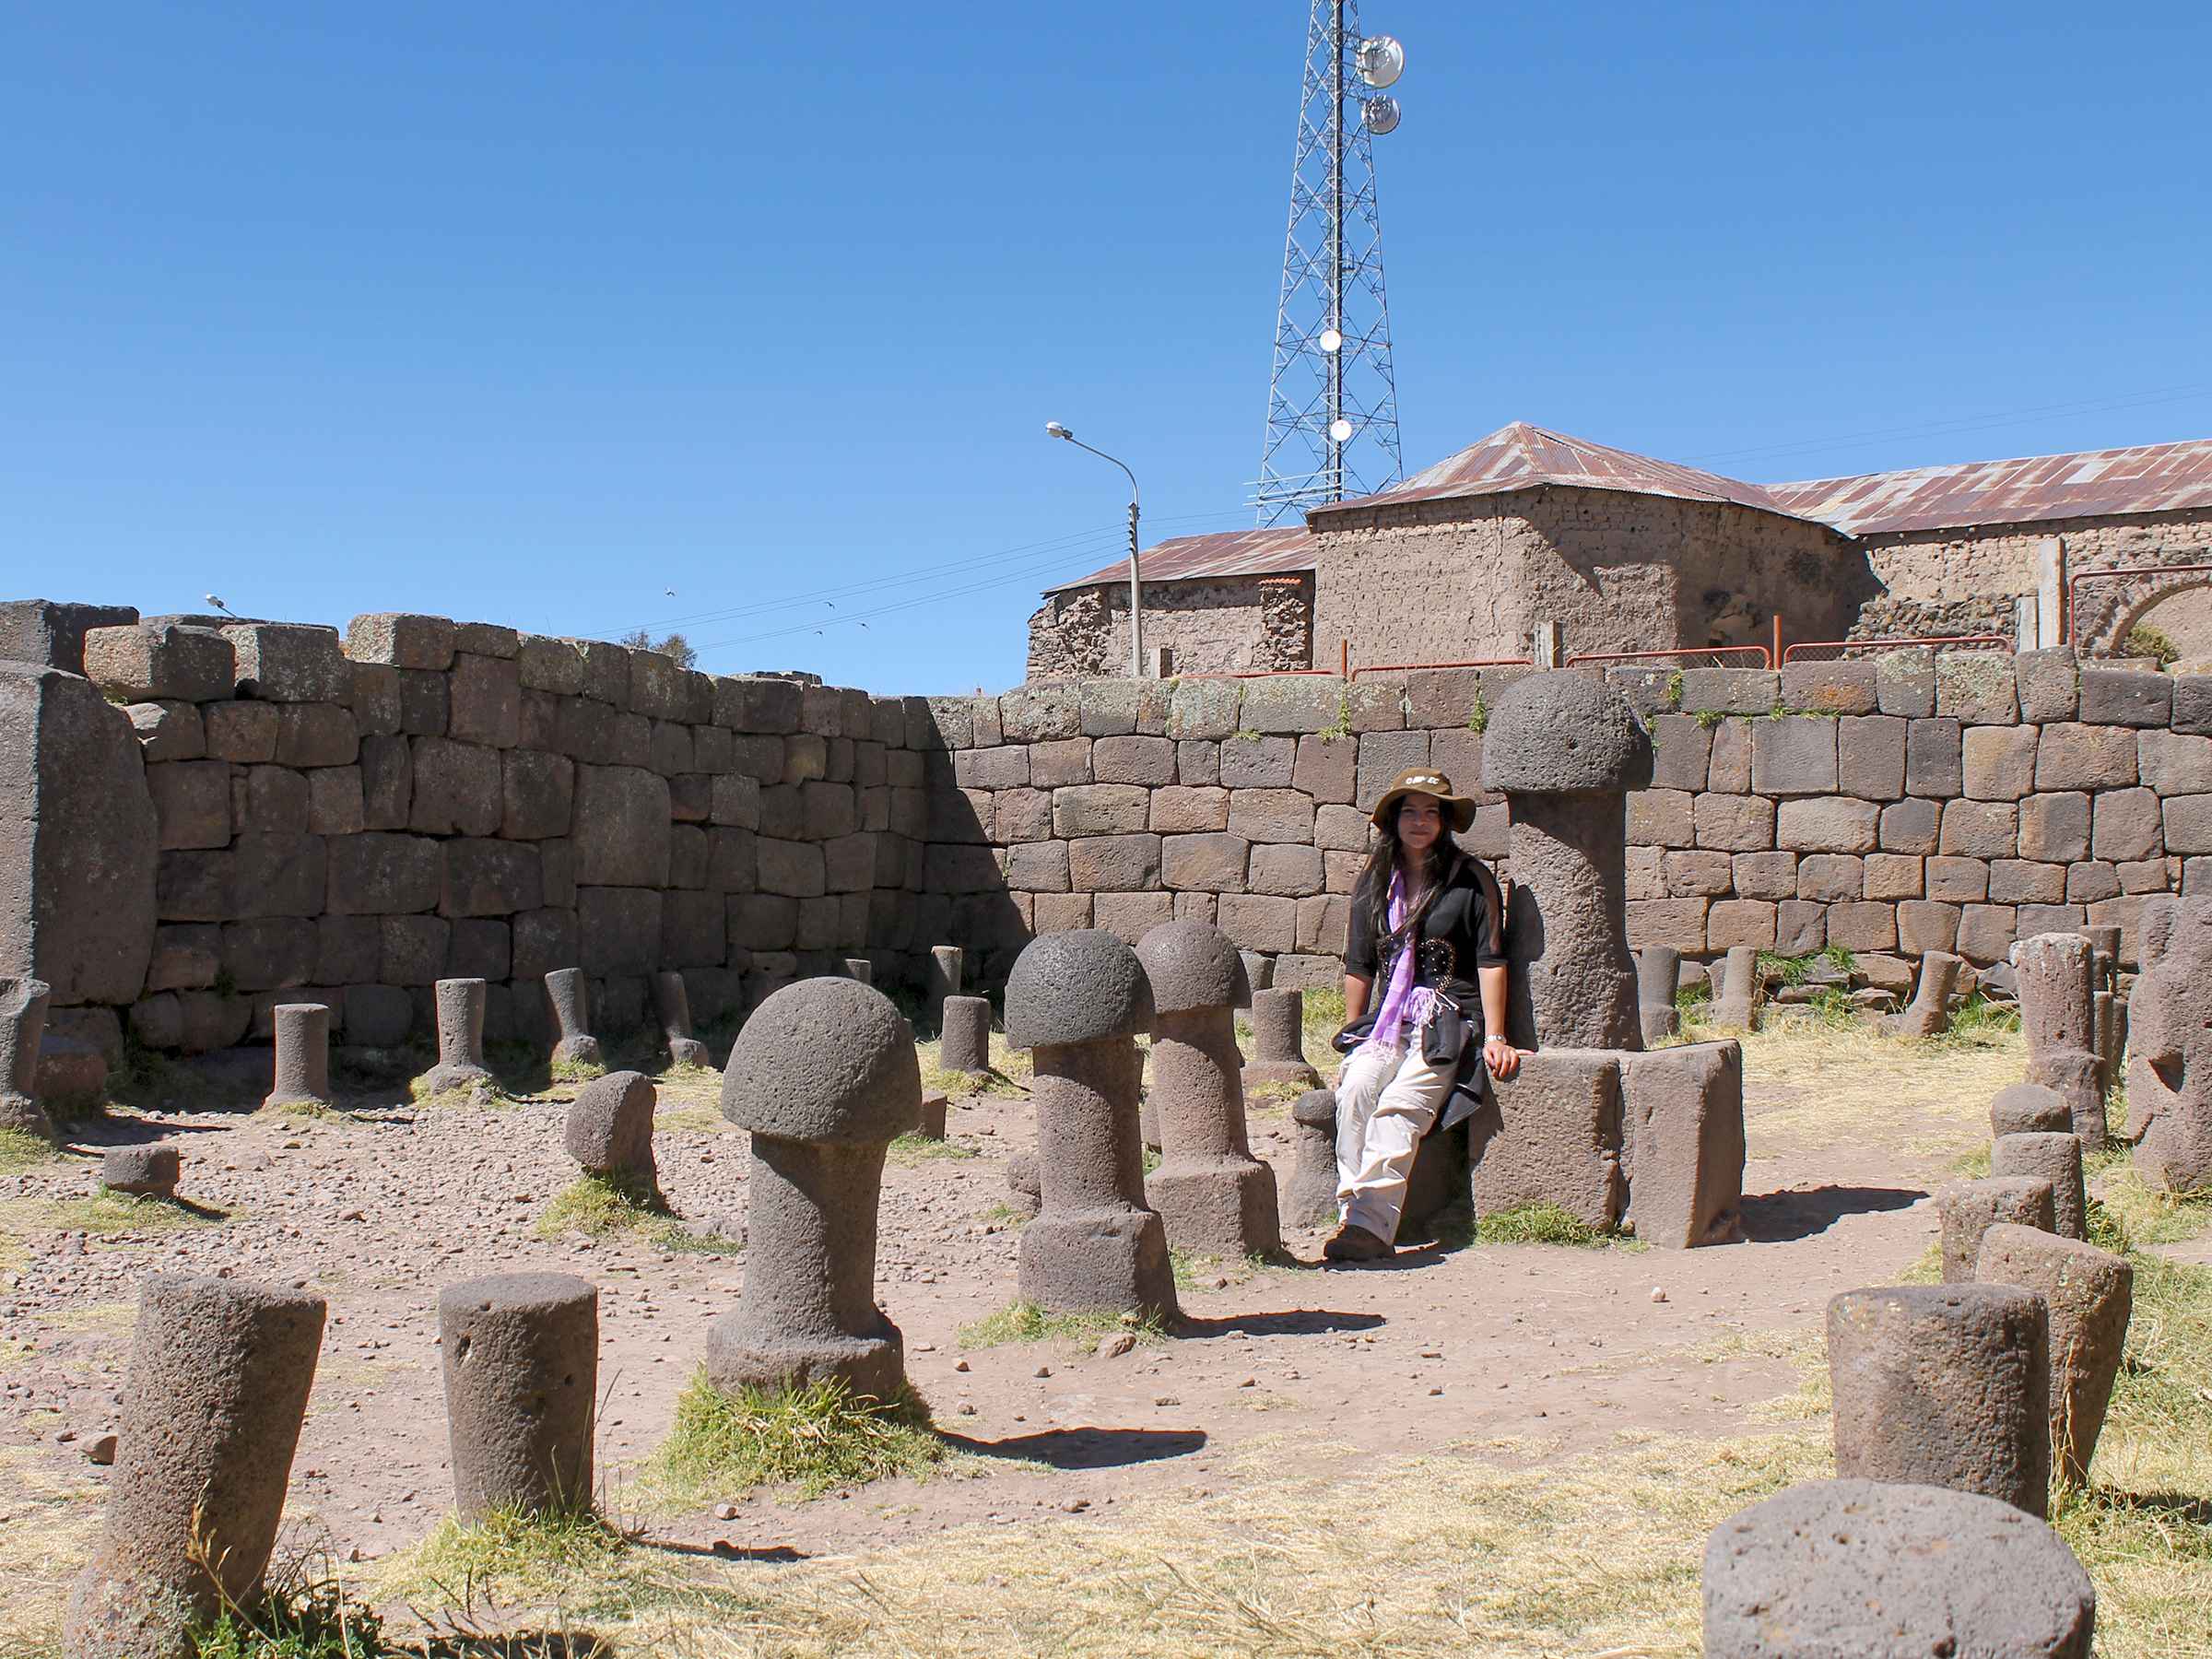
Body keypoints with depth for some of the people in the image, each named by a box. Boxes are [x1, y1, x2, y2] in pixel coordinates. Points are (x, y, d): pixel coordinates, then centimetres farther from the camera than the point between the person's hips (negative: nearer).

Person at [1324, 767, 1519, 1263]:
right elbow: (1359, 966, 18)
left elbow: (1491, 960, -1)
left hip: (1452, 1021, -4)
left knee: (1399, 1106, -29)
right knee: (1355, 1089, -28)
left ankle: (1370, 1225, -42)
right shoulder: (1375, 879, 14)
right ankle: (1356, 1215, -33)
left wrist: (1494, 1037, -8)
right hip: (1388, 1018, 4)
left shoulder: (1471, 879, 3)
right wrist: (1351, 1035, 14)